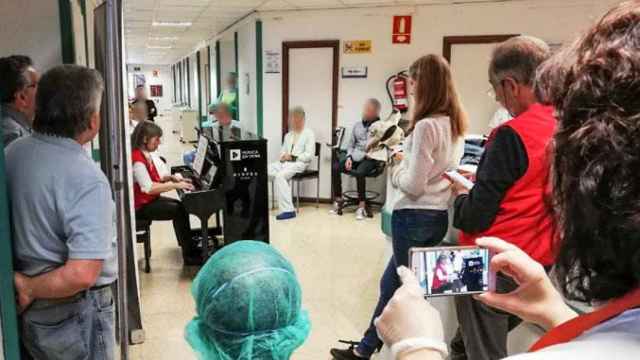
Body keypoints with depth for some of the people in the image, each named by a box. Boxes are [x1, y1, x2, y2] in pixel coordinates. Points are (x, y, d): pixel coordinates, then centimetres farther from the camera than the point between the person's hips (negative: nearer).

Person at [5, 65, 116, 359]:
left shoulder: (13, 152, -4)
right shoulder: (86, 179, -28)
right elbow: (82, 274, -33)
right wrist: (27, 288, -17)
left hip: (28, 312, 7)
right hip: (73, 316, -7)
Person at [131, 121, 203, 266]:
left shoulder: (145, 155, 8)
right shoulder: (137, 158, -24)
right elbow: (149, 188, -31)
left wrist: (169, 178, 0)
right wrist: (175, 185, -27)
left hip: (149, 199, 10)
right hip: (141, 206, -10)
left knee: (180, 205, 10)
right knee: (179, 211, -16)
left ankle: (188, 244, 16)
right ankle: (189, 255, -10)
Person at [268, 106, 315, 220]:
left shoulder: (309, 134, 5)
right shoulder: (288, 135, 27)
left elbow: (310, 155, -6)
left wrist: (293, 157, -14)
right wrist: (282, 157, -3)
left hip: (299, 163, -6)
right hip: (285, 163, 7)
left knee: (280, 176, -33)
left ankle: (287, 210, -31)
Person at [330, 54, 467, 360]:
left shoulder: (426, 126, -19)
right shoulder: (455, 124, 8)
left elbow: (413, 185, -19)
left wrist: (396, 171, -1)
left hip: (415, 217, -10)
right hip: (439, 214, 10)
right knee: (390, 283, 22)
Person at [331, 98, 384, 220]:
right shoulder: (357, 124, 17)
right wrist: (349, 157, 0)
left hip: (370, 159, -5)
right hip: (355, 156, 5)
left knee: (359, 173, -35)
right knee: (335, 168, -19)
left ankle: (362, 206, -24)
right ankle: (338, 200, -5)